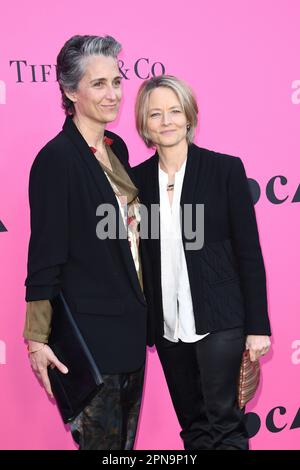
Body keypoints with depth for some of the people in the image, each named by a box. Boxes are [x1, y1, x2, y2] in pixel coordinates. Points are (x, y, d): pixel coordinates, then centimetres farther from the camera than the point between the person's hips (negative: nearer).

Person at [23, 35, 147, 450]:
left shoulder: (117, 148, 8)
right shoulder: (56, 158, -15)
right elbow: (44, 255, -15)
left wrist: (140, 313, 14)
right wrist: (37, 338, -13)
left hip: (132, 322, 8)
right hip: (88, 327, -8)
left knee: (127, 436, 17)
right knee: (101, 439, 5)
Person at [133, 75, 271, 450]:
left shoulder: (225, 169, -4)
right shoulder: (137, 178, 4)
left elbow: (249, 252, -4)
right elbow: (140, 255, 9)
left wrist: (258, 326, -6)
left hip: (219, 320, -3)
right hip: (167, 325, 4)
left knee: (224, 425, -1)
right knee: (192, 424, 15)